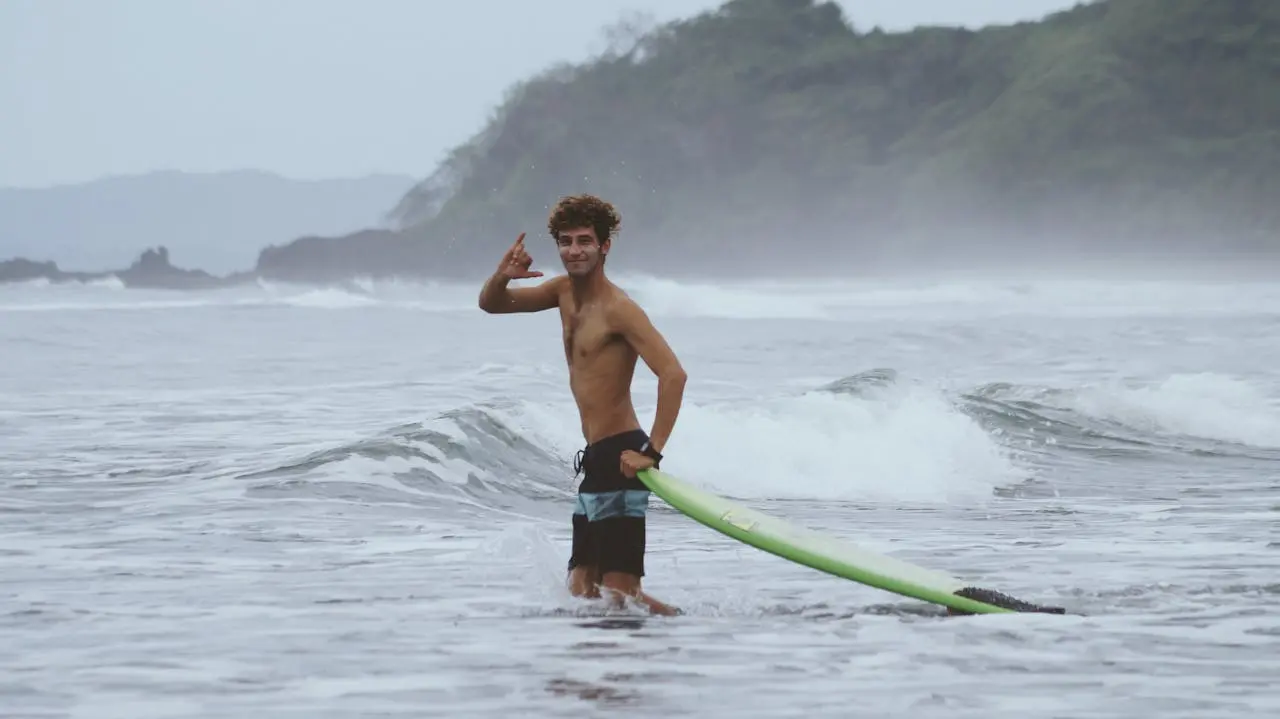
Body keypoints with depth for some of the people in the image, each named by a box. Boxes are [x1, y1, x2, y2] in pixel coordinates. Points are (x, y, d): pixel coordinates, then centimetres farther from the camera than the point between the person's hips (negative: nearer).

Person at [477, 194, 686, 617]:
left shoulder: (618, 309, -14)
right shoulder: (565, 291, 11)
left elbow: (673, 375, -23)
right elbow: (491, 305, 19)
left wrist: (652, 452, -29)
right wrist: (501, 277, -5)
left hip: (619, 458, -9)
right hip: (595, 460, 9)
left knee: (620, 598, -14)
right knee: (582, 594, 11)